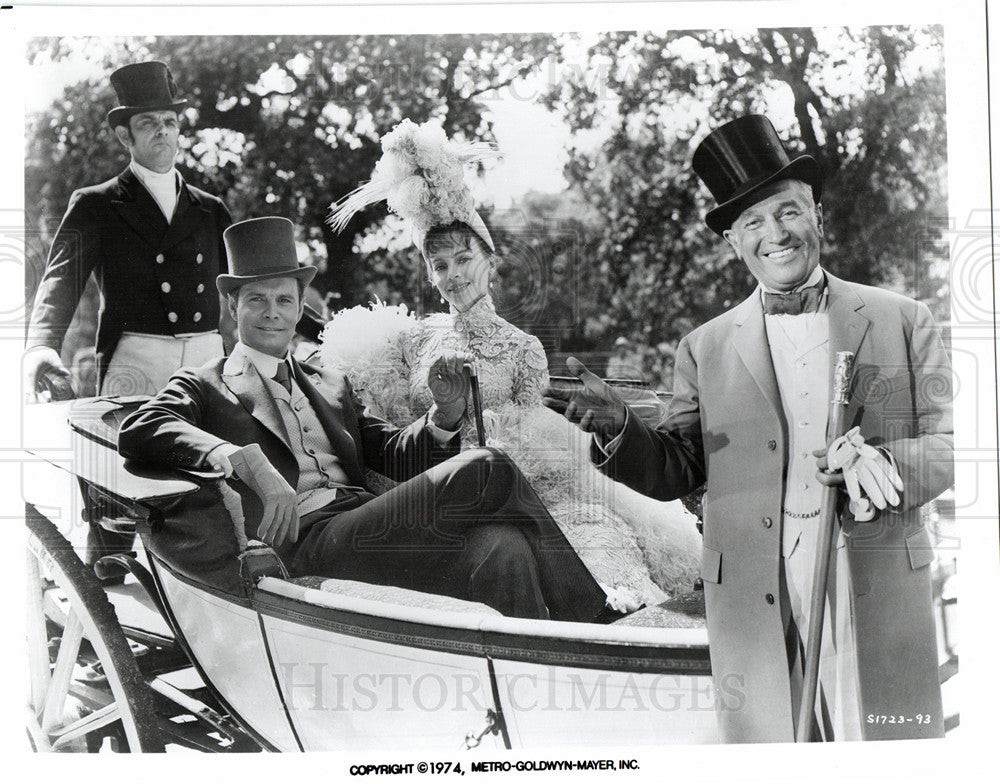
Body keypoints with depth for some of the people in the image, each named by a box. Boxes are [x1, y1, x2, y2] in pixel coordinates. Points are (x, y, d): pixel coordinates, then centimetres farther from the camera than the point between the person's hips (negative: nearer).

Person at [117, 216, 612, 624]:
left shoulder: (331, 386, 32)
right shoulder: (205, 386, 13)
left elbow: (392, 454, 20)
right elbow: (137, 432, -9)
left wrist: (445, 414, -2)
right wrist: (247, 461, -25)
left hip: (373, 535, 6)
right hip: (304, 547, -6)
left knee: (502, 548, -27)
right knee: (486, 472, -22)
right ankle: (586, 616, -12)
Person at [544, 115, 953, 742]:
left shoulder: (903, 322, 9)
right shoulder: (705, 349, 10)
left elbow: (949, 444, 6)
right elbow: (677, 472, 9)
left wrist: (884, 465, -14)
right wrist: (618, 430, -11)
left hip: (881, 595, 0)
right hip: (755, 603, 0)